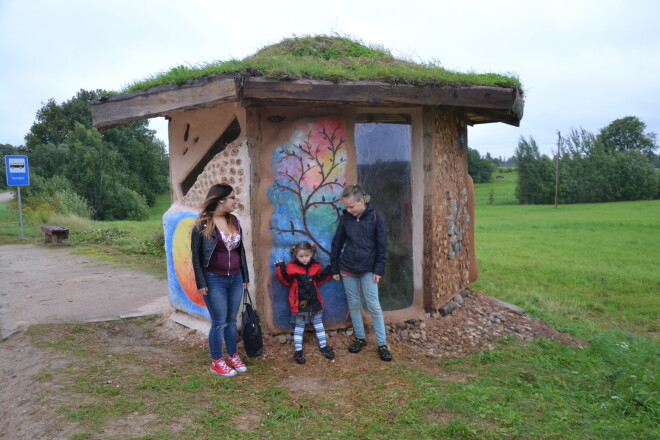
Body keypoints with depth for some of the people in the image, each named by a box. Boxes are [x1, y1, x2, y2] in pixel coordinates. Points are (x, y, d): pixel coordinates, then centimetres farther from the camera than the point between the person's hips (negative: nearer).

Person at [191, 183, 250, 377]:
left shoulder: (234, 221, 7)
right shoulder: (203, 224, -10)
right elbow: (196, 255, -8)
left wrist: (245, 276, 14)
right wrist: (201, 283, -11)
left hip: (235, 279, 5)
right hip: (214, 280, -5)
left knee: (231, 321, 14)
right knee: (219, 323, 2)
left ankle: (233, 356, 28)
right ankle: (216, 362, 17)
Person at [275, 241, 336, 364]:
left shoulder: (315, 266, -1)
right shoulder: (291, 267, -12)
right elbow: (286, 281, -4)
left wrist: (328, 271, 3)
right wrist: (280, 269, -15)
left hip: (314, 301, 3)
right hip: (299, 302, -3)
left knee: (318, 323, 15)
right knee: (299, 326, 7)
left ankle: (323, 345, 29)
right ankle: (298, 350, 16)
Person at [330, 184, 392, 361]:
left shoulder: (376, 217, -10)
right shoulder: (345, 218, -2)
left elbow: (382, 245, -6)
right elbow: (337, 244, 5)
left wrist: (379, 269, -8)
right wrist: (334, 268, 7)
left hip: (368, 268, -3)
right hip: (347, 268, 3)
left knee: (374, 305, -1)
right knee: (353, 304, 10)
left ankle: (382, 344, 7)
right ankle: (360, 338, 26)